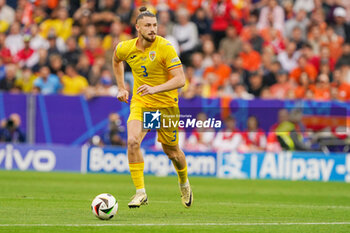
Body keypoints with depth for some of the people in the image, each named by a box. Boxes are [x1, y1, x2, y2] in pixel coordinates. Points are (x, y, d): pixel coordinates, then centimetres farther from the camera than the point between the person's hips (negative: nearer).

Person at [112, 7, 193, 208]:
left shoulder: (165, 48, -19)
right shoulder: (126, 48, -6)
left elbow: (180, 79, -24)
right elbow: (116, 60, 21)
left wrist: (155, 89, -38)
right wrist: (121, 88, 16)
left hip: (166, 104, -2)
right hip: (140, 102, 2)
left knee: (171, 151, 10)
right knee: (133, 141, -23)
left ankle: (184, 183, 43)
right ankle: (140, 192, -16)